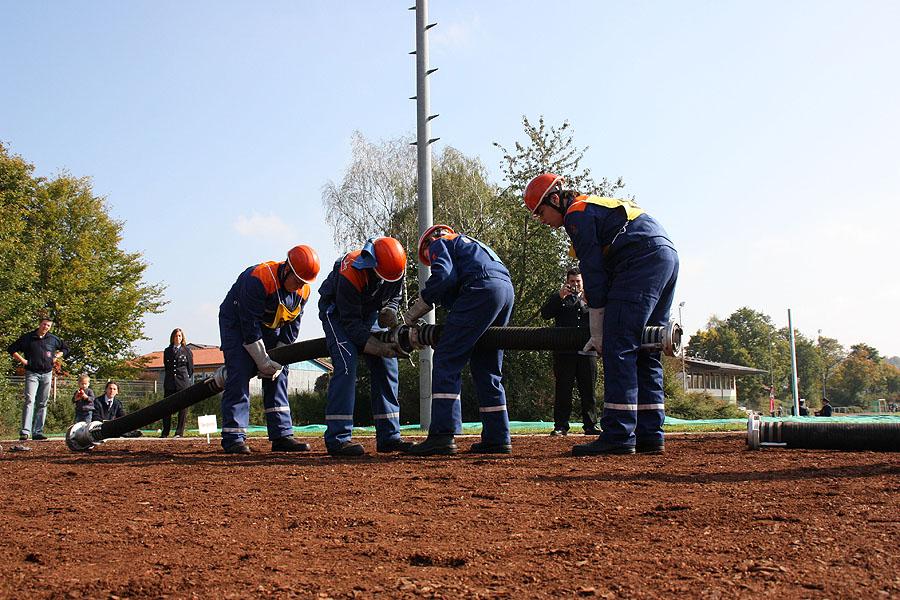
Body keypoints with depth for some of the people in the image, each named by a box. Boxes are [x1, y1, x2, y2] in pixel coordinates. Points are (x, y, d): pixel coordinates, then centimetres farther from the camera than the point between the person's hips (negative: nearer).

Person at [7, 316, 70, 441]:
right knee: (29, 400, -17)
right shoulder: (28, 337, 0)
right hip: (32, 373, -4)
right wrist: (22, 360, -5)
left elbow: (65, 349, 23)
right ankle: (25, 431, -22)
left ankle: (38, 432, 8)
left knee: (42, 404, 5)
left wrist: (56, 357, 8)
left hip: (47, 374, 4)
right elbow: (11, 349, 5)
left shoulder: (53, 339, 8)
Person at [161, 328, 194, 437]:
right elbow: (166, 366, 20)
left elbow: (191, 368, 9)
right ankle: (165, 432, 5)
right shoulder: (167, 351, 14)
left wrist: (186, 378, 6)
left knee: (183, 408, -3)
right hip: (169, 383, 3)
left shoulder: (187, 351, 6)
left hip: (183, 383, -2)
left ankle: (179, 432, 1)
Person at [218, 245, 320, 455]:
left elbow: (291, 327, -4)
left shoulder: (303, 291, -11)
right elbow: (249, 323, -30)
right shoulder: (258, 279, -33)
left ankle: (282, 435, 1)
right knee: (240, 374, -17)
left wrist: (277, 360, -12)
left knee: (278, 376, 0)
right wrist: (263, 362, -26)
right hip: (237, 324, -6)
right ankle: (233, 437, -17)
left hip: (270, 328, 7)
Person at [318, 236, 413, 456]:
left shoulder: (396, 267, -20)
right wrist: (378, 347, -39)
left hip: (369, 311, 6)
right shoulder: (350, 273, -38)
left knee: (387, 365, -3)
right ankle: (337, 438, -23)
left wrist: (389, 311, -20)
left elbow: (394, 296, 2)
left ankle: (389, 436, 1)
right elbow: (351, 324, -33)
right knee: (346, 364, -24)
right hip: (337, 310, -6)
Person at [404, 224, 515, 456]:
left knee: (446, 361, -8)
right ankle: (497, 438, 11)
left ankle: (443, 435, -18)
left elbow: (444, 276, -6)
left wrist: (413, 314, 1)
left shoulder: (439, 243, 15)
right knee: (486, 370, 13)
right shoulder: (470, 243, 39)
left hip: (482, 288, -8)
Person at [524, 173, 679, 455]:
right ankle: (650, 436, 9)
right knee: (645, 352, 10)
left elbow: (593, 271, -6)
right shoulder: (598, 206, 29)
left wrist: (597, 333, -3)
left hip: (643, 260, -10)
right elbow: (605, 266, 24)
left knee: (618, 348, -12)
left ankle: (618, 436, -16)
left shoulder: (577, 214, -1)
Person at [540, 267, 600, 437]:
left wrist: (588, 303, -8)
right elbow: (545, 313, -2)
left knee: (588, 391, 3)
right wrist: (560, 296, -11)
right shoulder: (558, 298, 16)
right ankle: (561, 426, -2)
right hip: (564, 351, -2)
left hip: (587, 351, 2)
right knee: (563, 390, -3)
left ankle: (590, 425, 8)